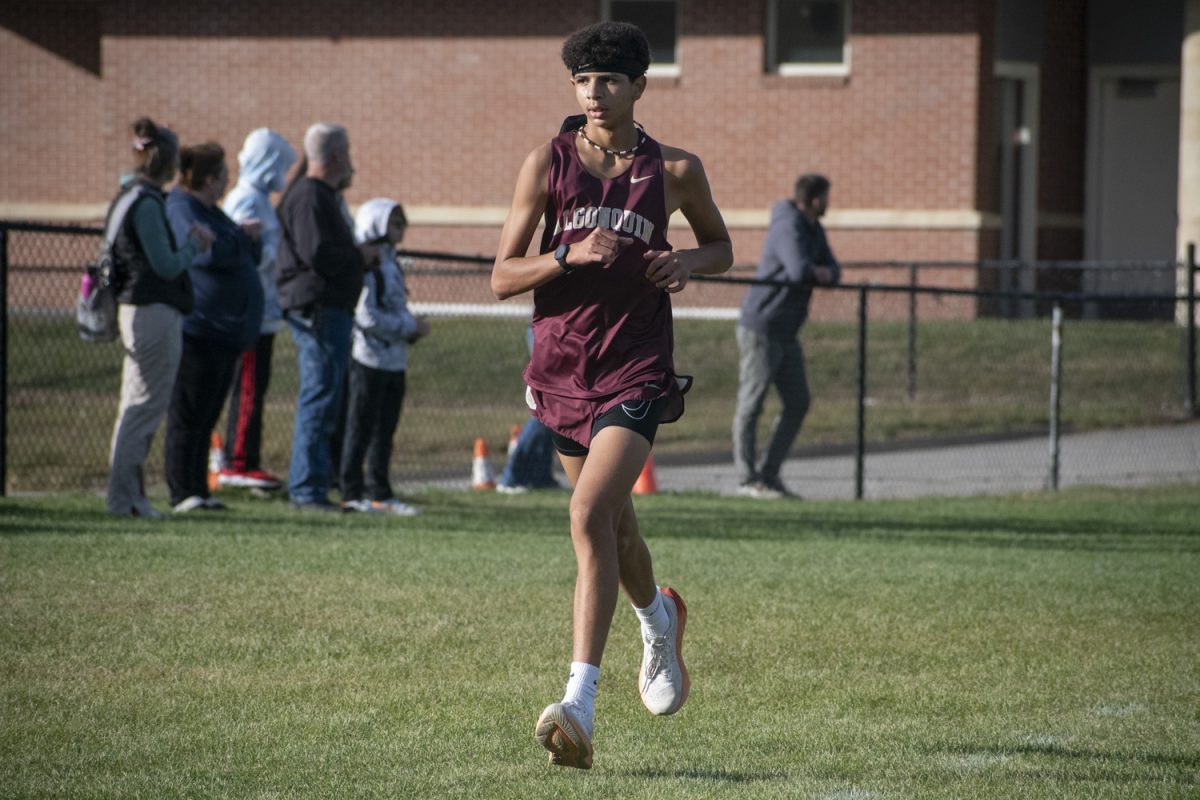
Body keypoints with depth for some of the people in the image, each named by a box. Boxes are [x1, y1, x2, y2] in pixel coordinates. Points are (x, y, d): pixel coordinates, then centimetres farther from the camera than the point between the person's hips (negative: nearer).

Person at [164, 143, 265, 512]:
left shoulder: (209, 211, 20)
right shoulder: (180, 208, -10)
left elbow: (250, 257, 23)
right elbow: (209, 252, -25)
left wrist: (248, 240, 0)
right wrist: (244, 237, -9)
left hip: (224, 331, 10)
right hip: (196, 328, -10)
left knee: (206, 416, 10)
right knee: (188, 415, -8)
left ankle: (198, 491, 13)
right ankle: (182, 492, -8)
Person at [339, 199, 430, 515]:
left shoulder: (390, 263, 16)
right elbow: (366, 316, -20)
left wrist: (414, 326, 4)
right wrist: (410, 327, -16)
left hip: (394, 360, 9)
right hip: (369, 358, -9)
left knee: (385, 430, 11)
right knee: (361, 429, -4)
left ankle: (379, 492, 16)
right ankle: (352, 492, -1)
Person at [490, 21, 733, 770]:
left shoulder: (676, 169, 0)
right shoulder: (549, 164, 1)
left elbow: (722, 245, 17)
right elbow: (502, 277, -1)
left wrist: (688, 261, -5)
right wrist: (570, 256, -18)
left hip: (636, 373, -3)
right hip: (562, 368, 3)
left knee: (592, 517, -21)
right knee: (614, 525, 17)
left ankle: (581, 704, -26)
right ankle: (660, 621, 52)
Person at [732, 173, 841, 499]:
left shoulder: (813, 229, 11)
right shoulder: (789, 228, -19)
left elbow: (833, 271, 14)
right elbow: (799, 271, -33)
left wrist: (823, 273, -10)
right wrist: (815, 272, -10)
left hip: (786, 334, 10)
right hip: (760, 329, -10)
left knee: (798, 403, 9)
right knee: (750, 405, -5)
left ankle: (768, 475, 13)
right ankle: (749, 479, -3)